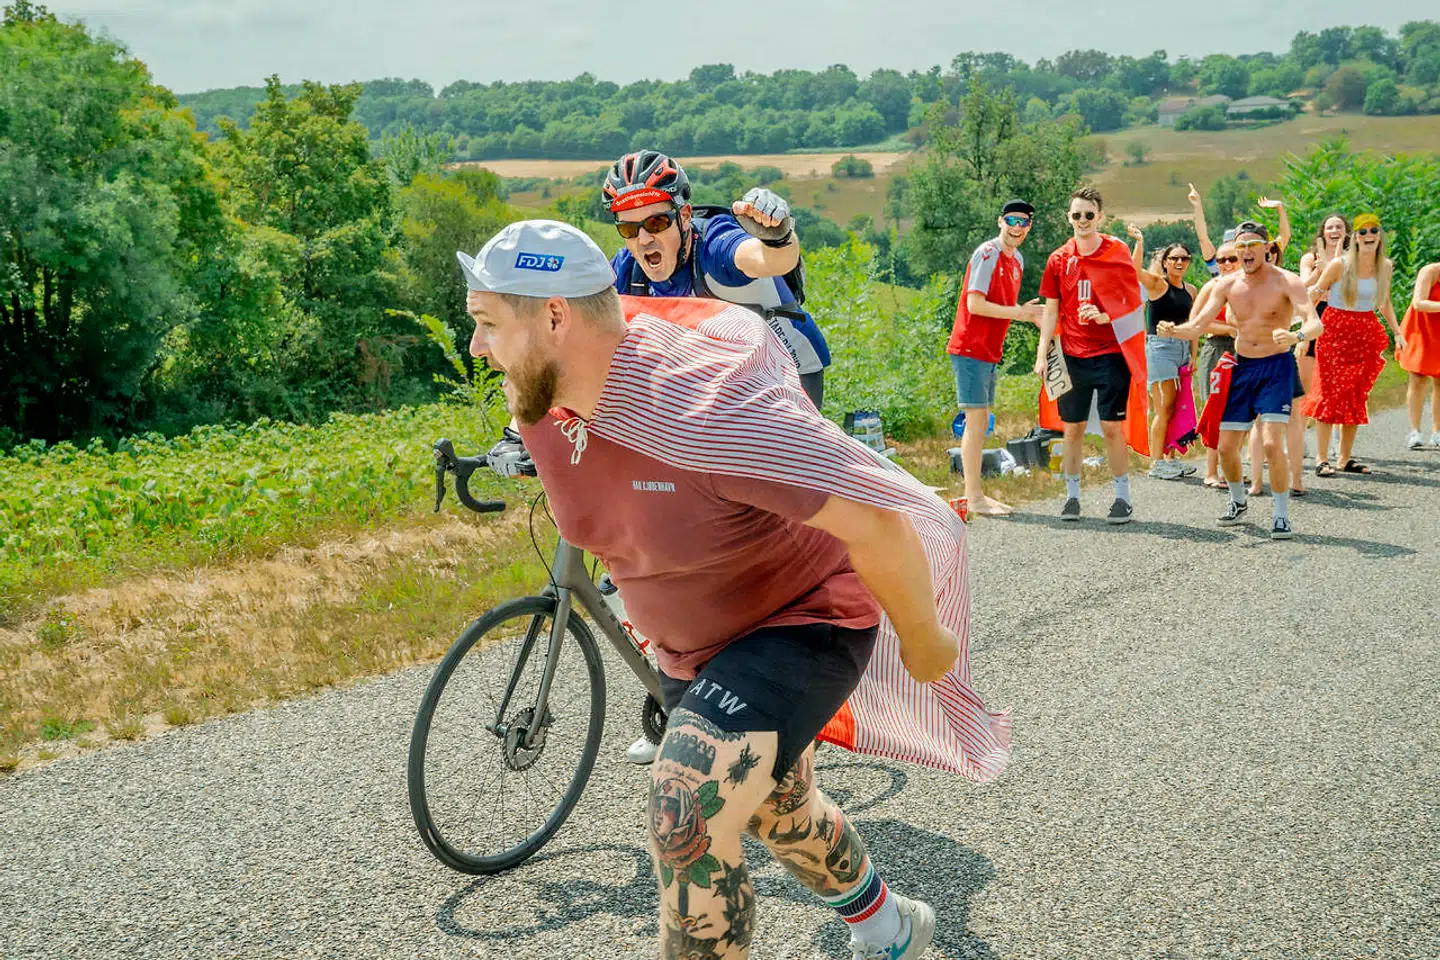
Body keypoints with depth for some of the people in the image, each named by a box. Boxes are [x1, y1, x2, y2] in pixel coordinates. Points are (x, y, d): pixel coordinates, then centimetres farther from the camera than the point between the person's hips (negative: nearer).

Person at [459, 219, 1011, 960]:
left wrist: (923, 641, -20)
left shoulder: (710, 405, -38)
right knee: (779, 811, 27)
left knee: (684, 821, -27)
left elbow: (876, 517, -34)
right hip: (692, 648, 8)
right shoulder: (540, 402, -13)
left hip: (801, 623, -8)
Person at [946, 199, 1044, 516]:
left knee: (979, 423, 11)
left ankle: (974, 495, 17)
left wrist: (1032, 315, 3)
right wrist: (1019, 313, -15)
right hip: (970, 348, -9)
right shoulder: (988, 254, -13)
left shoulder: (1016, 259, 15)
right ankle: (974, 498, -6)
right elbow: (975, 304, -19)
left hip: (990, 351, 9)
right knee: (978, 420, -9)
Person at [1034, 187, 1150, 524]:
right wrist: (1042, 354, 1)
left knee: (1112, 427, -2)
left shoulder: (1117, 253, -1)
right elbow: (1051, 311, 9)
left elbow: (1133, 304, 0)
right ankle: (1072, 496, 16)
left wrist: (1103, 316, -18)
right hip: (1072, 356, 3)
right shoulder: (1059, 260, 6)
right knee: (1072, 429, 6)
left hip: (1110, 354, -3)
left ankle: (1123, 497, 8)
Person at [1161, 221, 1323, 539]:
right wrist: (1174, 330, -21)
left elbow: (1316, 323, -23)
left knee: (1272, 443, -19)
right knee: (1226, 447, 6)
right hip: (1241, 367, 5)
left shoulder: (1286, 282, -12)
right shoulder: (1227, 285, 2)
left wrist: (1296, 336, -45)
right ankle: (1238, 502, 34)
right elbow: (1198, 325, 1)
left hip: (1276, 367, -5)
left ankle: (1282, 516, -4)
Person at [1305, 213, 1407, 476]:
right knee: (1330, 394, -9)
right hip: (1335, 333, -5)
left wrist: (1397, 332, 10)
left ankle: (1345, 459, 14)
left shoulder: (1386, 266, 4)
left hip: (1366, 334, 5)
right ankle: (1321, 460, -6)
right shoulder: (1339, 265, -10)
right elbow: (1312, 296, -5)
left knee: (1357, 397, 6)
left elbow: (1384, 303, 18)